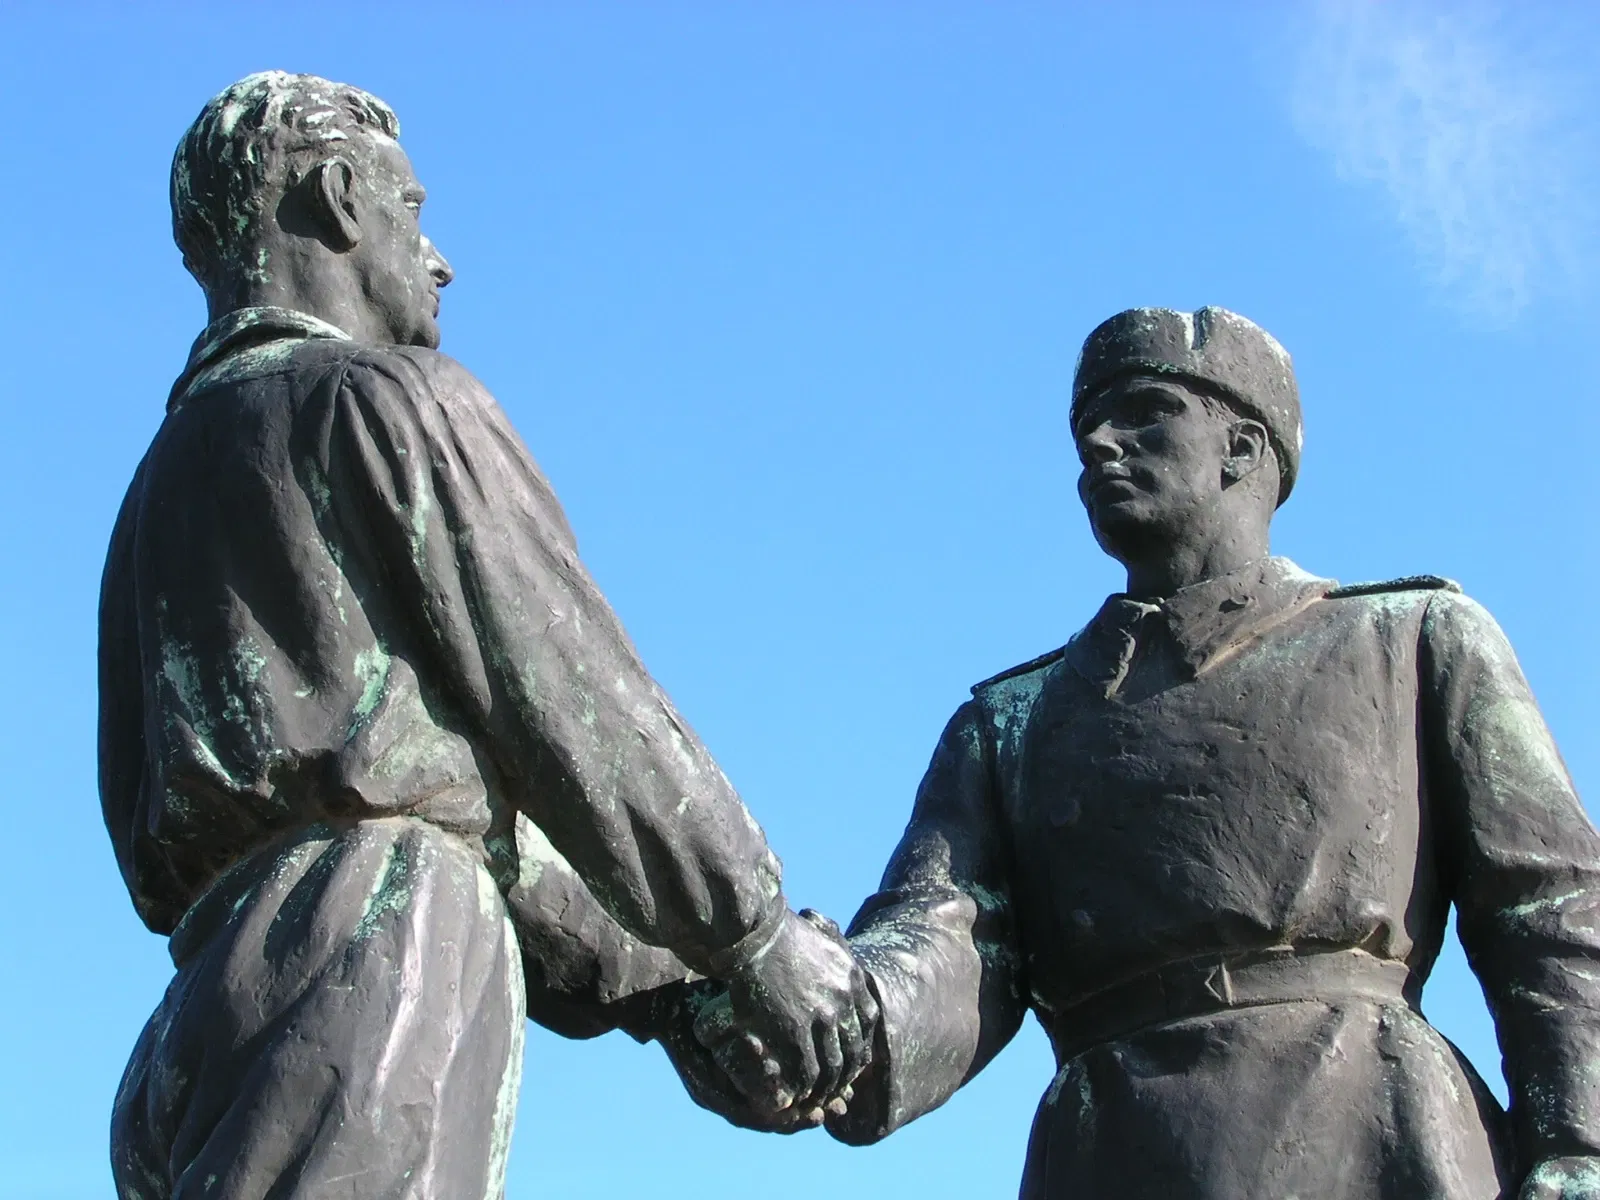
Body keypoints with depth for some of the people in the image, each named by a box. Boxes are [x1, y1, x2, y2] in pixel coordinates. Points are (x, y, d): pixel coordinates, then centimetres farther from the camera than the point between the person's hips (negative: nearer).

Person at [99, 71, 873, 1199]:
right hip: (365, 990, -9)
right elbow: (561, 696, -1)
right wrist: (761, 936, 6)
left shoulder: (165, 481, 30)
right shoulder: (383, 398, 5)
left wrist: (643, 982, 24)